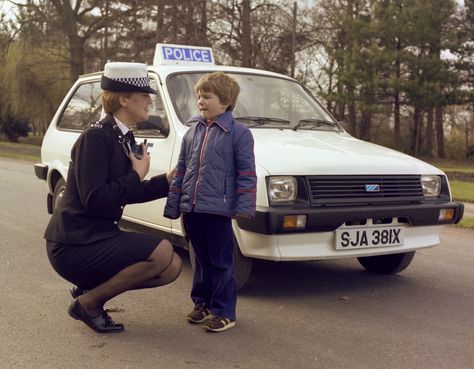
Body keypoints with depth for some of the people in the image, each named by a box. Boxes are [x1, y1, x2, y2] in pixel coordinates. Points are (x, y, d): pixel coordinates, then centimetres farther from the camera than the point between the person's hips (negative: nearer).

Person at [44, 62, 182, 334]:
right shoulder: (96, 137, -17)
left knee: (172, 267, 3)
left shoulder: (124, 139, 10)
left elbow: (128, 193, 17)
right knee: (163, 253, -22)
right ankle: (88, 302, -5)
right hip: (74, 244, -9)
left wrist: (168, 180, 8)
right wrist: (137, 174, -15)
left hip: (98, 236, 9)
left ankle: (90, 288, 11)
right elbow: (94, 199, -25)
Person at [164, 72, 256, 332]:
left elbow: (246, 174, -7)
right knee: (201, 260, 17)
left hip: (218, 210, -5)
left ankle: (223, 312, 11)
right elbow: (180, 171, 14)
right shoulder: (192, 132, 11)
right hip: (191, 210, 6)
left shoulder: (238, 133, -5)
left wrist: (244, 207, -14)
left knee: (220, 262, 2)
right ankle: (202, 302, 29)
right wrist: (173, 205, 12)